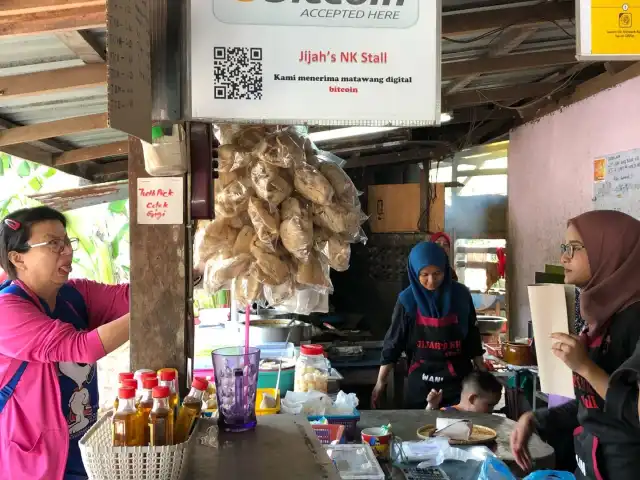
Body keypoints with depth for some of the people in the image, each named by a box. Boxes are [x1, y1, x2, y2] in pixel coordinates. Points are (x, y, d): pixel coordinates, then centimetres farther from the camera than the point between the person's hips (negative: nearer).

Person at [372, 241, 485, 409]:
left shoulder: (460, 295, -3)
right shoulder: (408, 300, -7)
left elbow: (472, 336, 7)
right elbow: (393, 342, -2)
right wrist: (381, 382, -2)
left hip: (459, 378, 1)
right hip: (422, 381, -1)